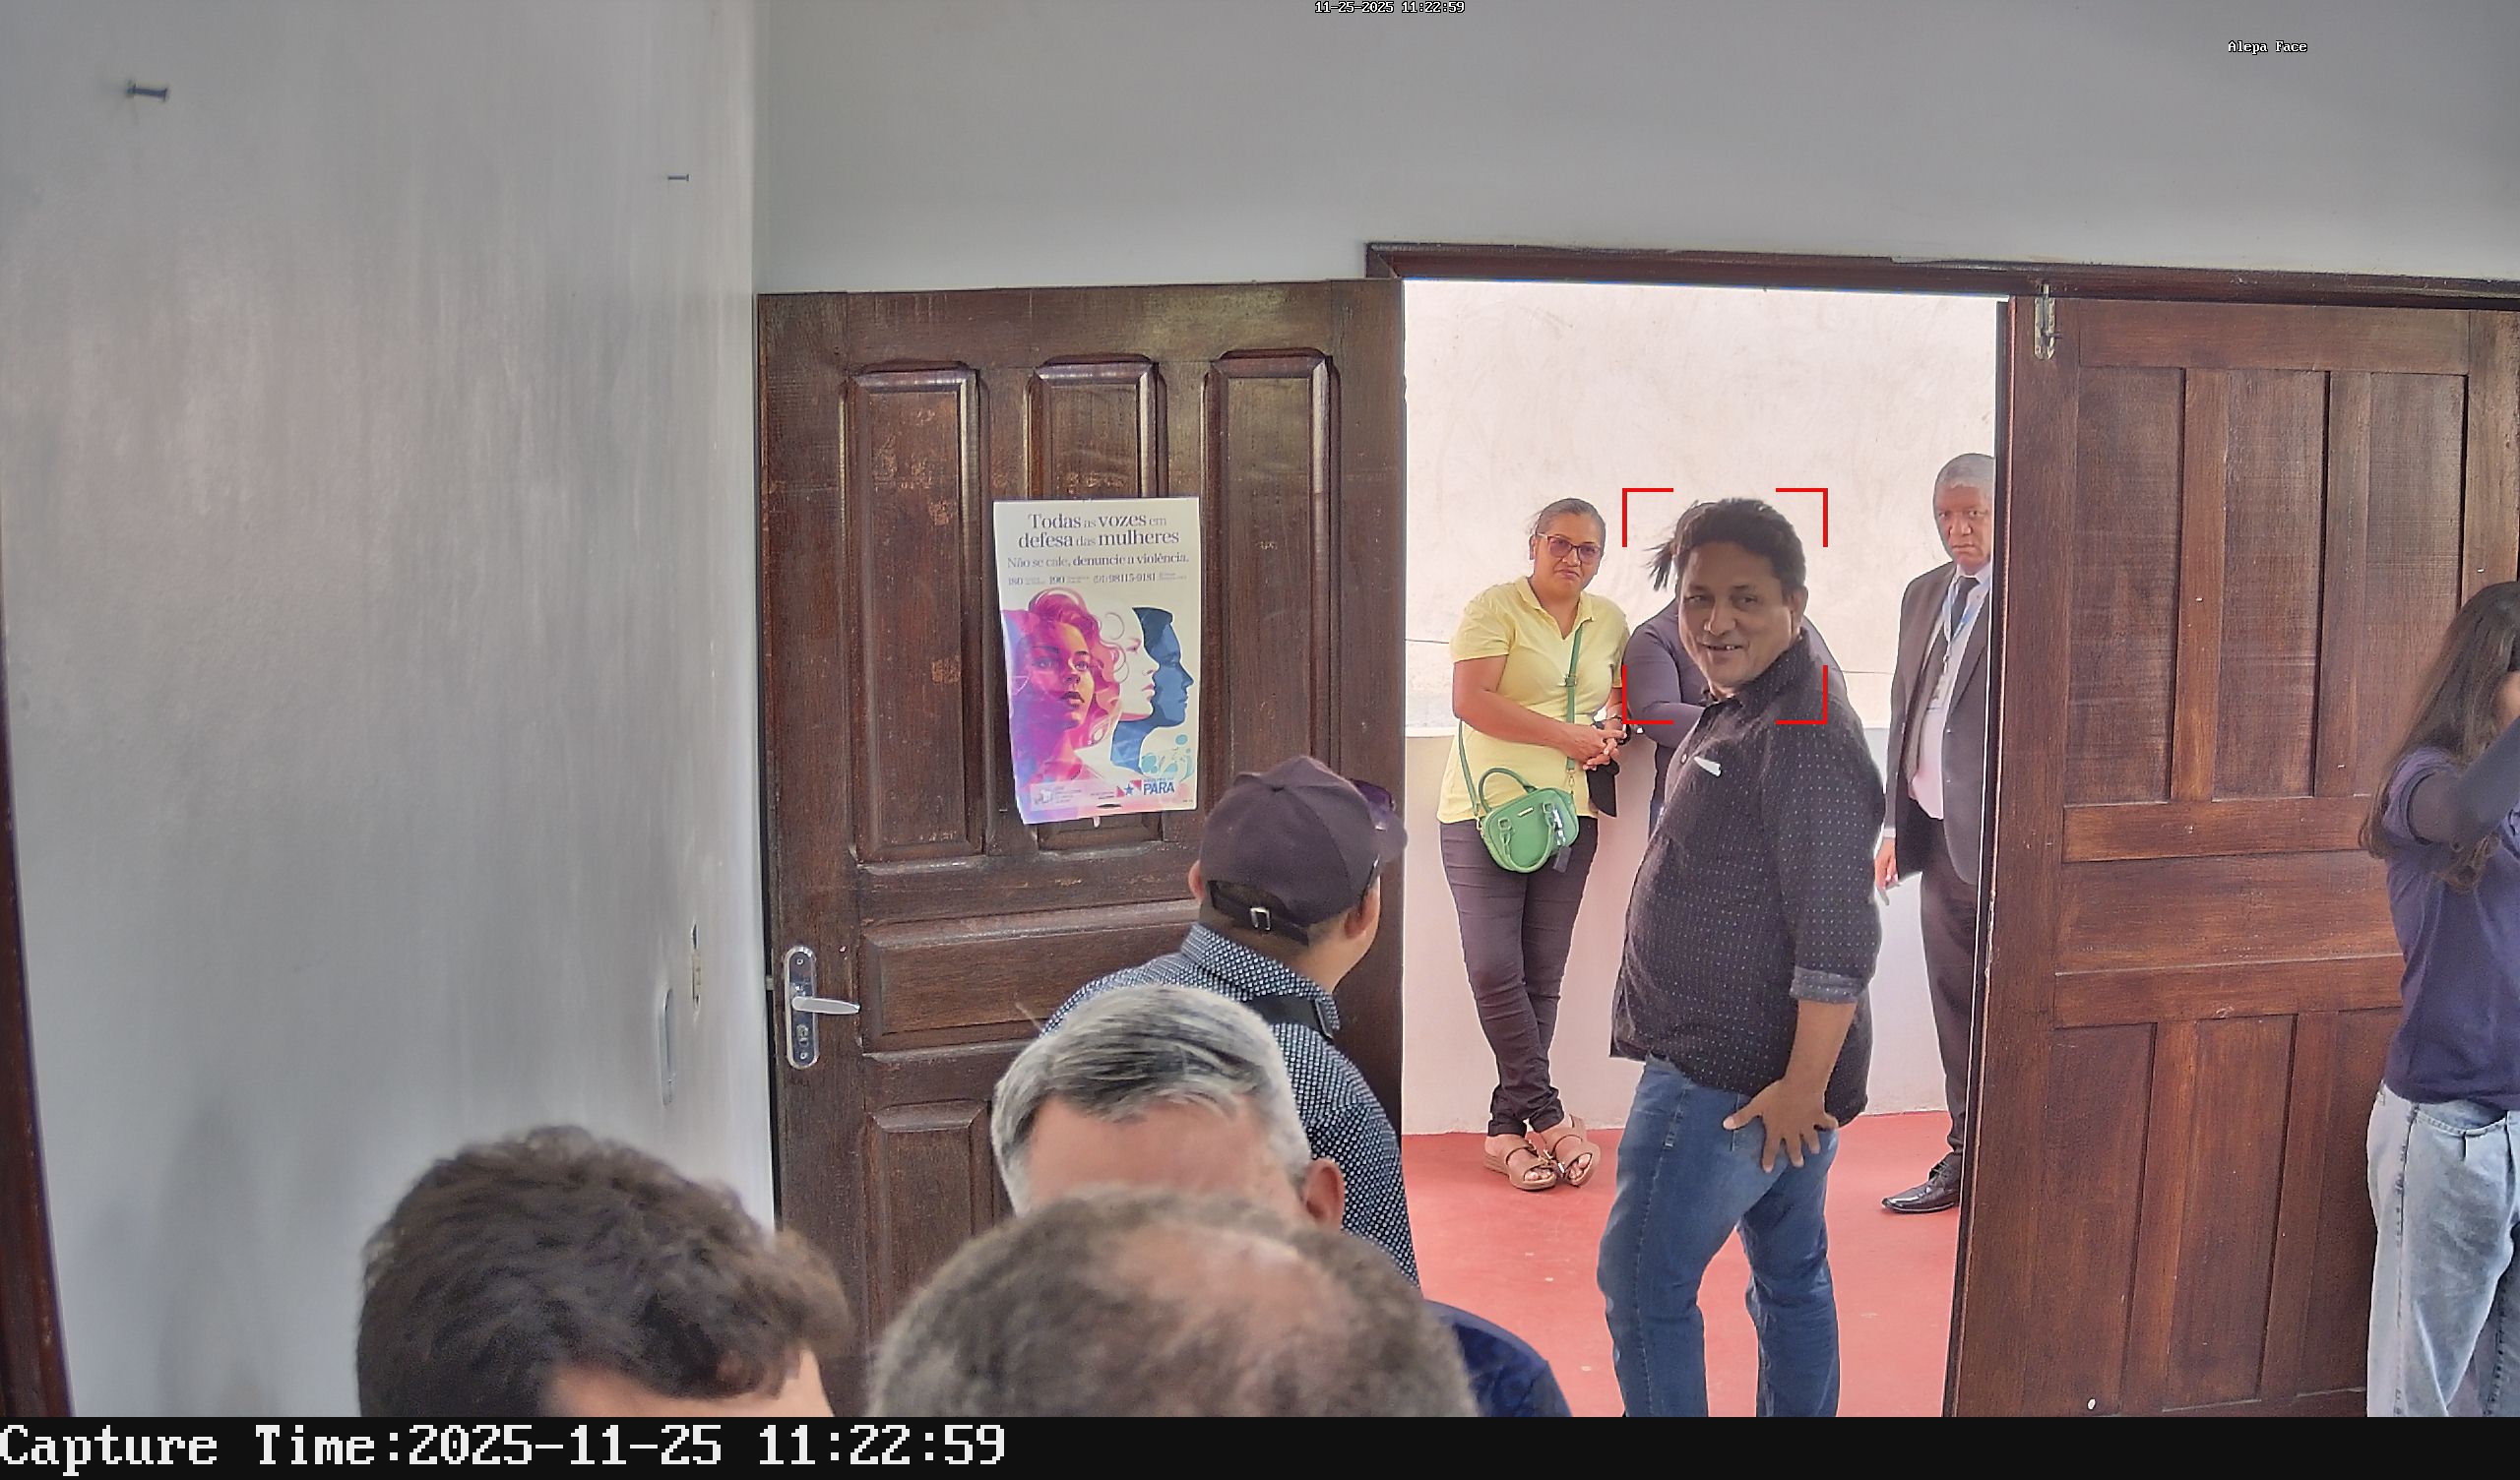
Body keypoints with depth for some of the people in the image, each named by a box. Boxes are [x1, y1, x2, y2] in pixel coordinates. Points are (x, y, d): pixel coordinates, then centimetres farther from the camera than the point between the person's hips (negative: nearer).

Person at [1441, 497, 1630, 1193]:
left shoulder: (1610, 621, 14)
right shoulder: (1493, 608, -4)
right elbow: (1470, 701, -14)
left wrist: (1611, 736, 3)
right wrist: (1565, 734, -14)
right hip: (1486, 808, -5)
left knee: (1543, 977, 3)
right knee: (1494, 968, -13)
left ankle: (1508, 1129, 10)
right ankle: (1547, 1115, -3)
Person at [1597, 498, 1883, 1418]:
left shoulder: (1806, 738, -20)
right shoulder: (1733, 716, 12)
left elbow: (1836, 935, -24)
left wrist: (1804, 1086, -22)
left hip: (1727, 1078, -10)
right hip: (1764, 1074, 10)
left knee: (1643, 1281, -3)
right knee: (1791, 1277, 18)